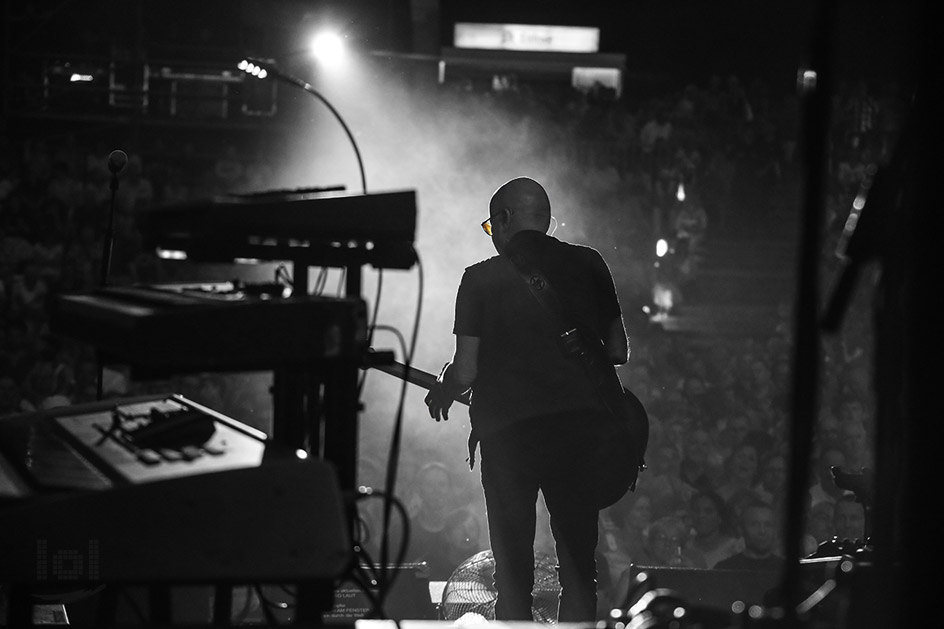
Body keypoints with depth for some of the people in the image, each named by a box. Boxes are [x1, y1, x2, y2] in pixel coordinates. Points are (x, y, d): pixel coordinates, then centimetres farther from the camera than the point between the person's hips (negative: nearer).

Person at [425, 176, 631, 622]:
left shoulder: (481, 278, -3)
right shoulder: (589, 265, 6)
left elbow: (465, 371, -5)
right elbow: (618, 352, 9)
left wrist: (439, 394, 16)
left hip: (508, 431, -2)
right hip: (584, 428, 3)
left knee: (513, 573, 5)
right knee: (578, 568, 11)